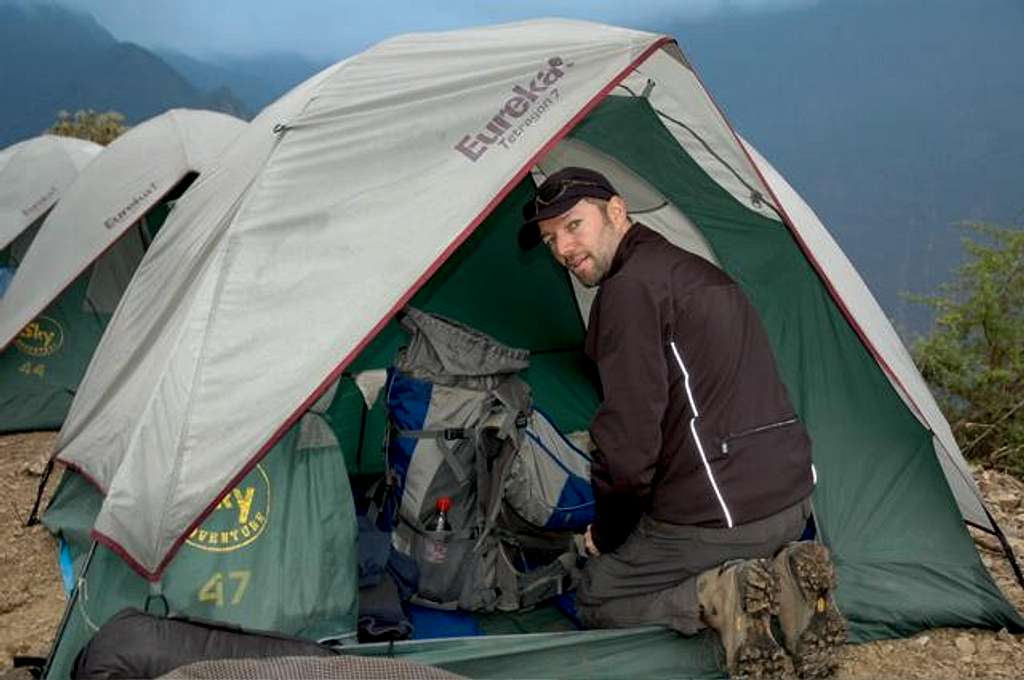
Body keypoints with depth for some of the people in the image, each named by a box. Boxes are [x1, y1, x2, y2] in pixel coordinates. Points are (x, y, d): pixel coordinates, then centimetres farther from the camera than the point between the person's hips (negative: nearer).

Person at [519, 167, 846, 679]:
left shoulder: (630, 288, -13)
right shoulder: (696, 272, 17)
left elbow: (629, 442, -18)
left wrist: (606, 535, 1)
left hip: (716, 511, -8)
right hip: (791, 497, 8)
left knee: (597, 601, 14)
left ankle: (716, 598, -10)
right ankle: (783, 577, 7)